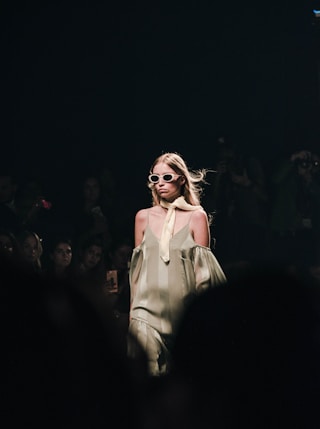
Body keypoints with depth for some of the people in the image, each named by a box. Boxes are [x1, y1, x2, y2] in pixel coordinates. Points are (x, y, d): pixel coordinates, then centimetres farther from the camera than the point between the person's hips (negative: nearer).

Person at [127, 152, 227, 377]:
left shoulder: (197, 216, 2)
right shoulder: (143, 217, 10)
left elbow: (203, 269, 2)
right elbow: (137, 267, 14)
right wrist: (133, 307, 11)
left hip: (183, 306, -1)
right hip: (149, 305, 1)